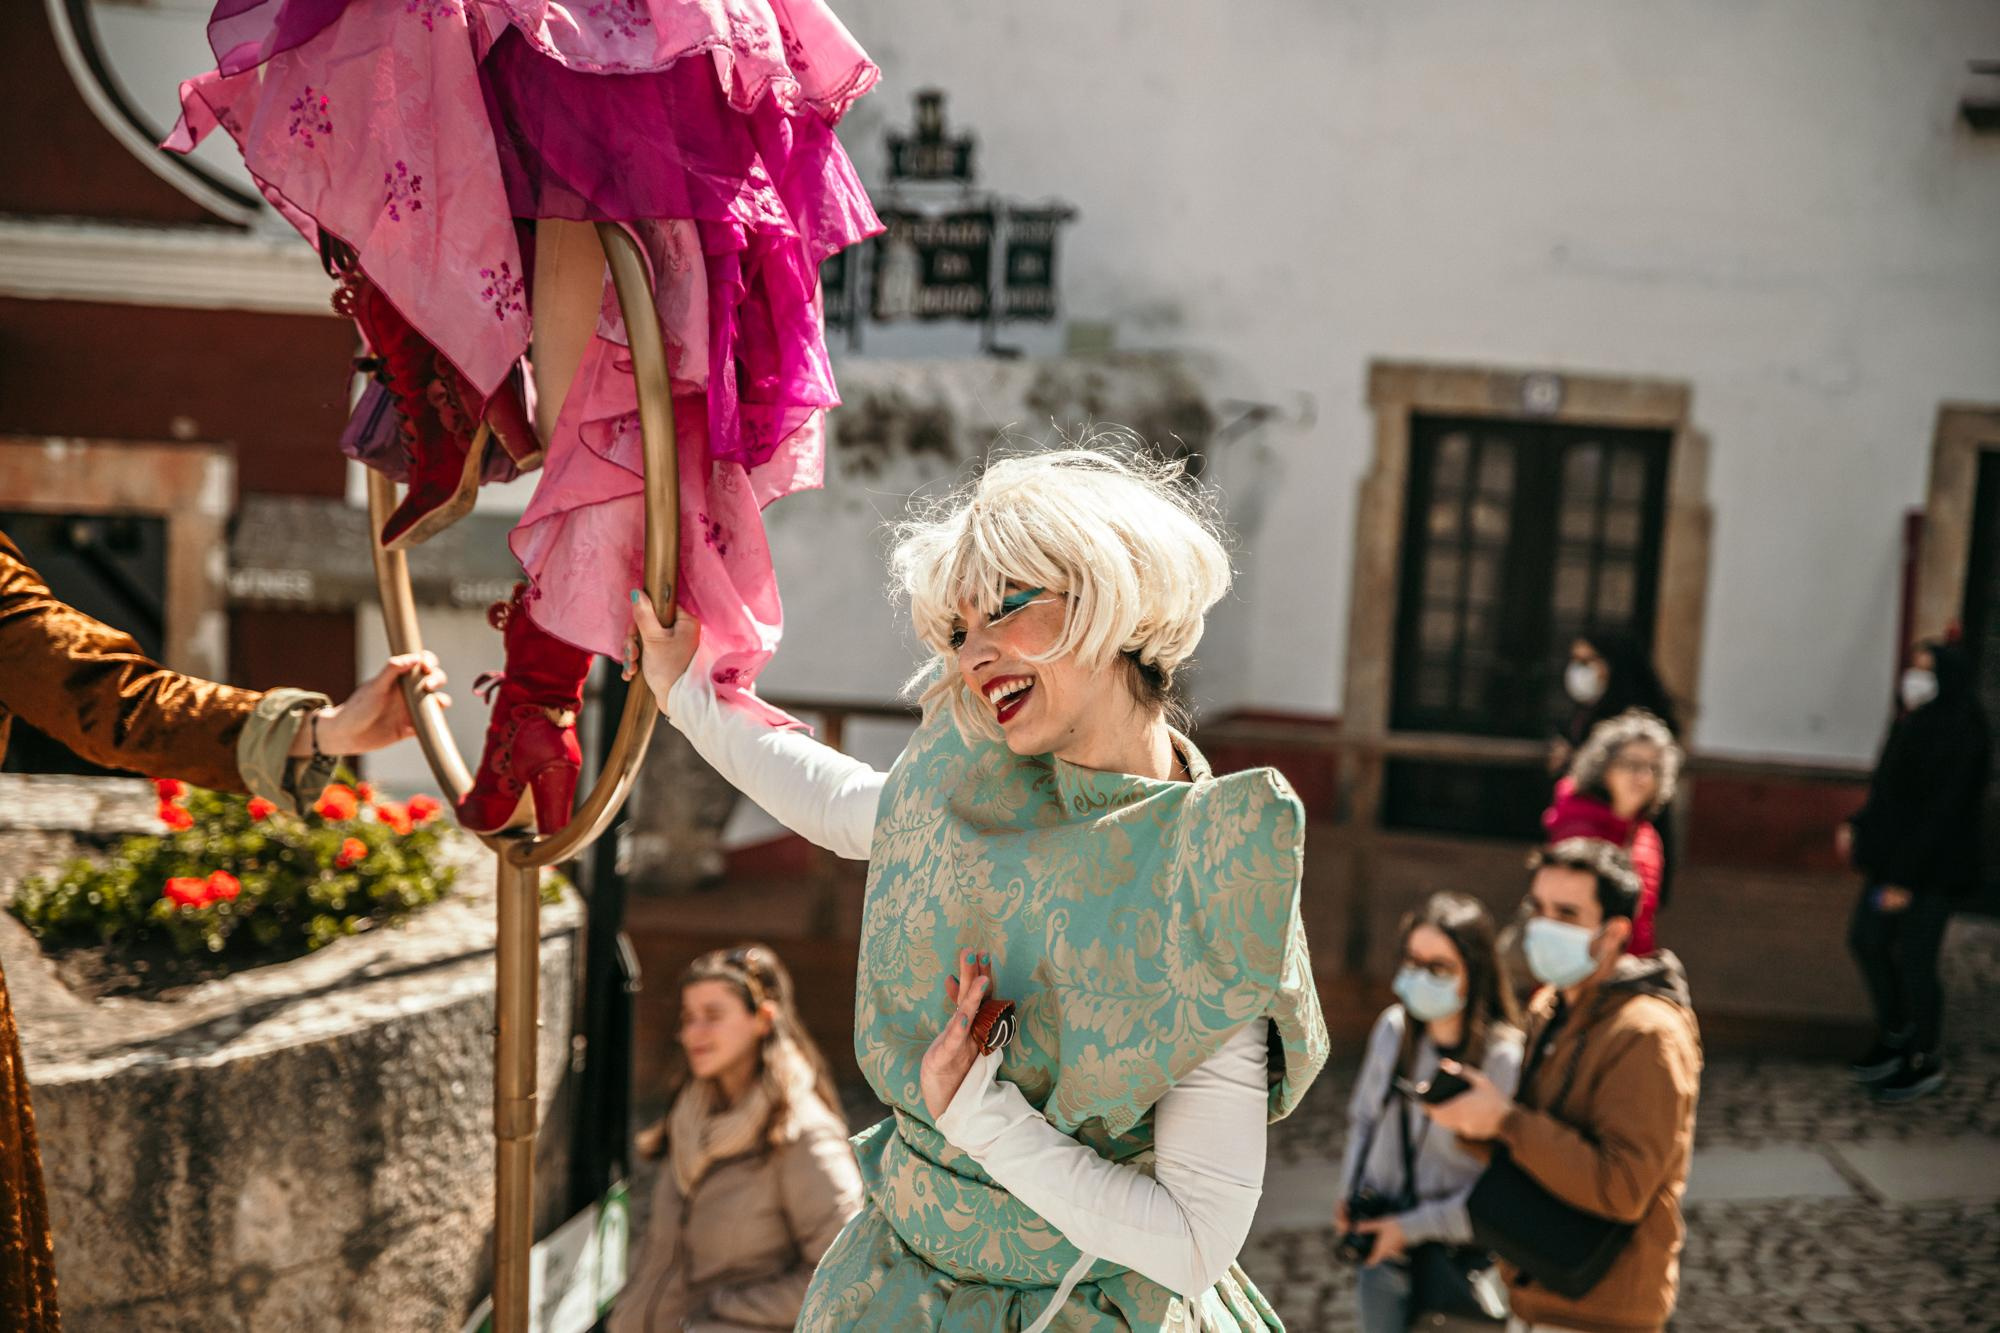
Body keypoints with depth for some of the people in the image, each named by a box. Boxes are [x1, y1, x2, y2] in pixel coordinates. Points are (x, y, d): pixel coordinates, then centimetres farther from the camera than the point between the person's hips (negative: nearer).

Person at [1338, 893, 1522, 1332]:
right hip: (1382, 1250, 5)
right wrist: (1352, 1193, 1)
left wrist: (1413, 1227, -15)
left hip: (1455, 1260, -5)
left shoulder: (1506, 1060, -21)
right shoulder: (1394, 1027, -3)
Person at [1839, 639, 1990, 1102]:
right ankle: (1894, 1035, 31)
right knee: (1867, 940, 14)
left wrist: (1906, 877, -22)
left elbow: (1942, 811, -22)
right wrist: (1858, 825, 5)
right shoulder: (1912, 724, 7)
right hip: (1893, 857, 9)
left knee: (1913, 958, 0)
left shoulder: (1959, 737, -20)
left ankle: (1926, 1061, 18)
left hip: (1932, 869, -9)